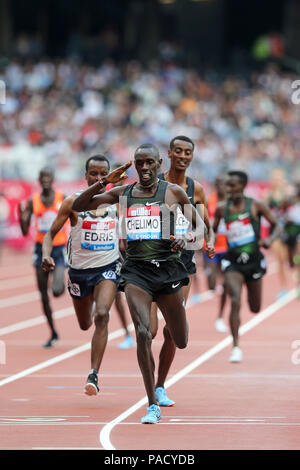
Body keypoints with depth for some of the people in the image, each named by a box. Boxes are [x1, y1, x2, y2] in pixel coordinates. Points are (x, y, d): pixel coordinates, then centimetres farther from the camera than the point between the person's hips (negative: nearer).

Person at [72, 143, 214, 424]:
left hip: (166, 266, 0)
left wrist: (188, 238, -17)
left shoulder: (173, 192, 4)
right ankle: (152, 406, -13)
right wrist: (103, 183, -7)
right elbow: (78, 206, 9)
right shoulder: (123, 193, 10)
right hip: (136, 269, 0)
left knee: (181, 342, 9)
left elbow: (200, 227, 6)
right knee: (142, 332, -20)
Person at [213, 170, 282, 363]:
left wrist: (270, 239, -24)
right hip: (233, 262, 0)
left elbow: (277, 225, -4)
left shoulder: (256, 205, -5)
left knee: (255, 309, 13)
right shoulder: (222, 209, 2)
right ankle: (236, 348, -19)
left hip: (254, 260, 0)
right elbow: (213, 229, 18)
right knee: (235, 302, -22)